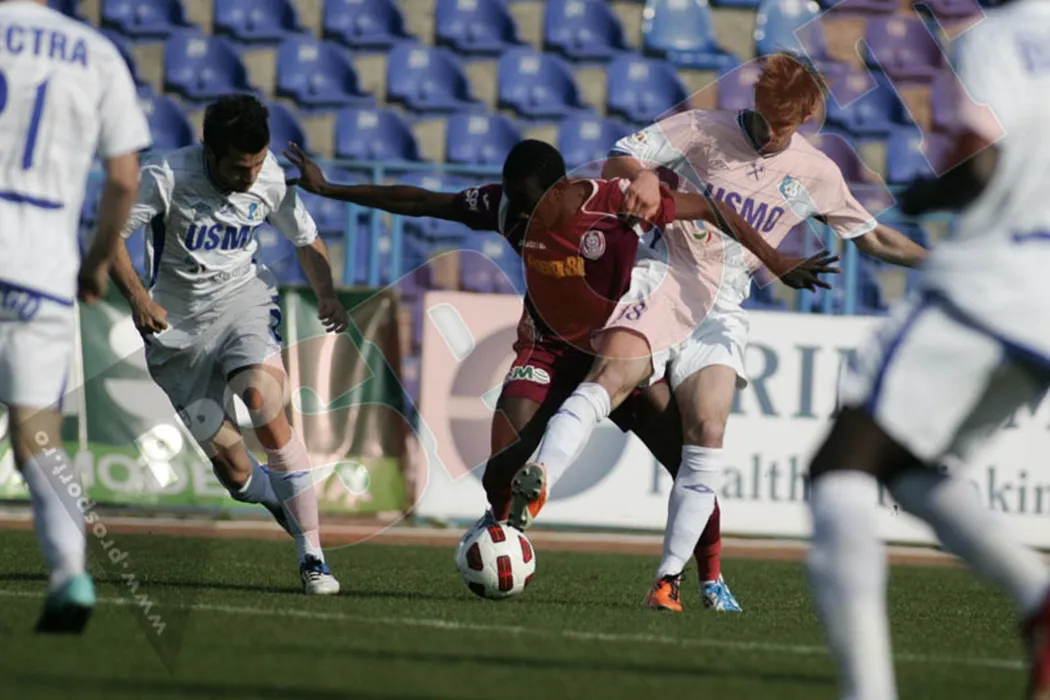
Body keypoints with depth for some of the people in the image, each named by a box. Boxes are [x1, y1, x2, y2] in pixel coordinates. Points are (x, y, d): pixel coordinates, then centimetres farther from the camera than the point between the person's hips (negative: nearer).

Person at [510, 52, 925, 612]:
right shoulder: (703, 130, 1)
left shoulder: (816, 174, 10)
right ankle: (537, 482, -46)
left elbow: (874, 239, 20)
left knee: (708, 430, -15)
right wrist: (641, 174, -22)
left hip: (722, 310, 2)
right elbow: (613, 164, 1)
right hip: (667, 280, -2)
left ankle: (670, 576, -13)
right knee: (614, 373, -29)